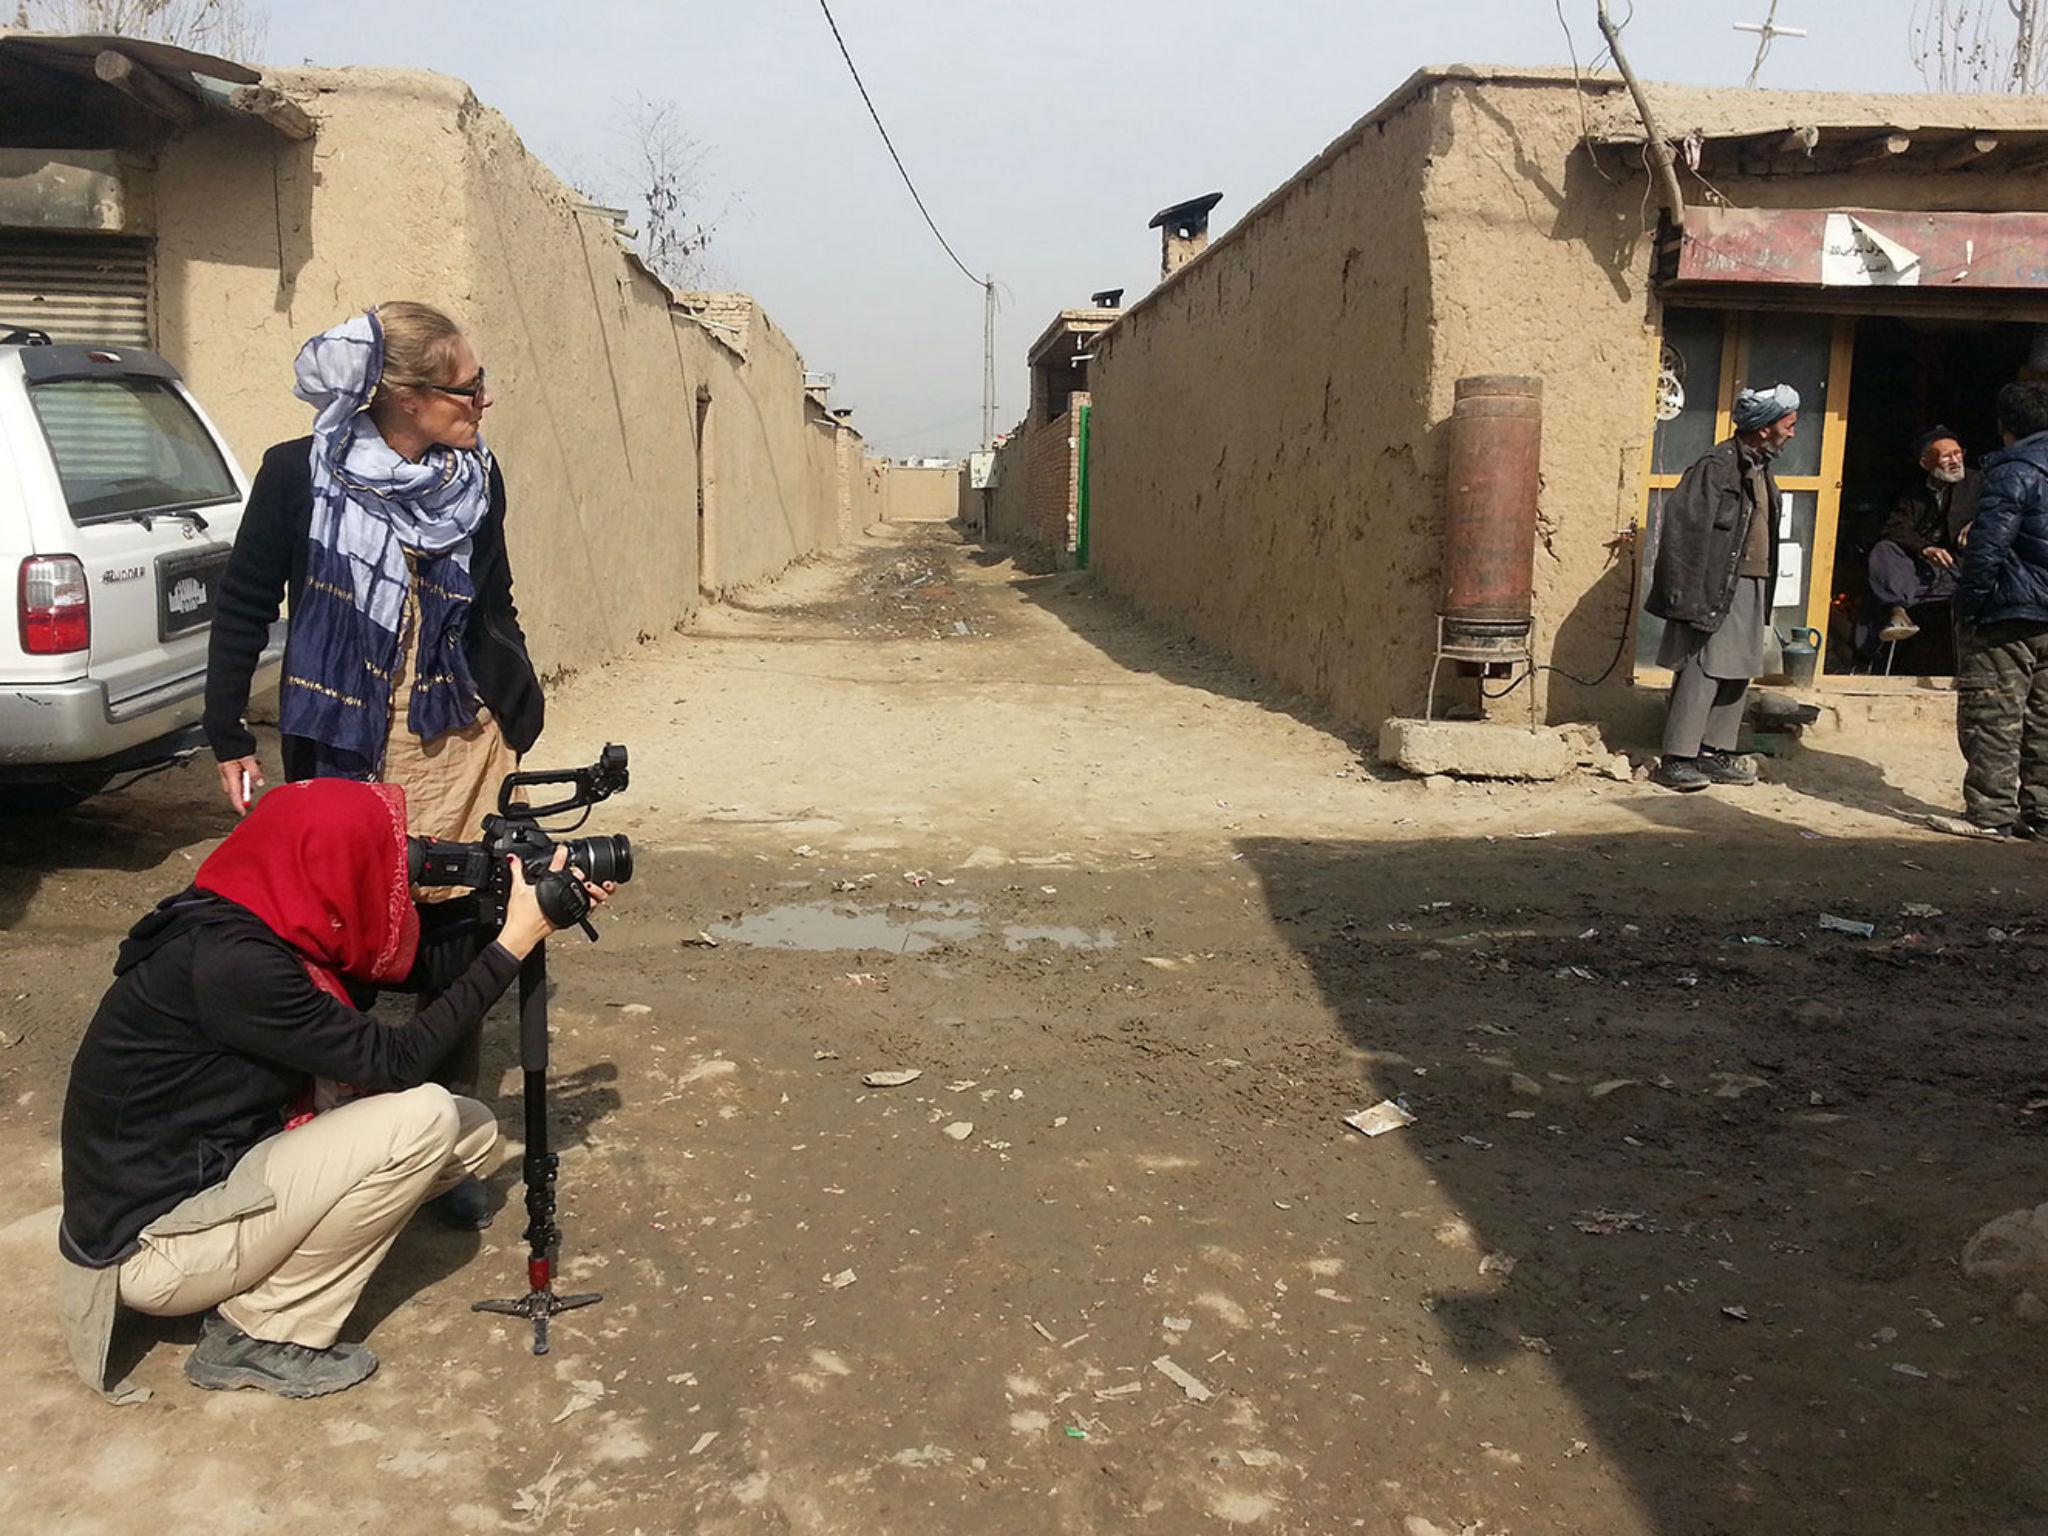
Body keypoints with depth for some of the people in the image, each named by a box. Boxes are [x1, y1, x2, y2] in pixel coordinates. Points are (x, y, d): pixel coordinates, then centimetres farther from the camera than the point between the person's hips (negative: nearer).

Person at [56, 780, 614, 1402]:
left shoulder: (250, 929, -1)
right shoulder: (232, 963, -28)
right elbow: (395, 1062, -25)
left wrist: (543, 912, 2)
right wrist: (513, 943, -22)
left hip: (212, 1178, 9)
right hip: (150, 1246, -9)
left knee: (471, 1134, 4)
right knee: (424, 1118, -20)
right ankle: (261, 1336, -5)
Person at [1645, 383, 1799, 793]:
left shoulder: (1761, 469, 16)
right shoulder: (1718, 464, -12)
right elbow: (1684, 525, -18)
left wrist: (1764, 596, 16)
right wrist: (1690, 596, -22)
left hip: (1751, 588, 9)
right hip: (1717, 588, -9)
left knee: (1738, 674, 10)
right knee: (1701, 673, -10)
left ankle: (1715, 754, 18)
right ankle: (1677, 759, -6)